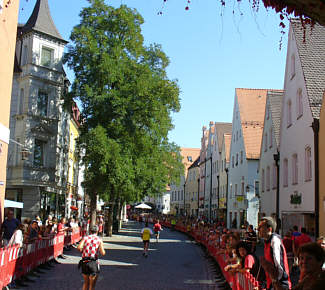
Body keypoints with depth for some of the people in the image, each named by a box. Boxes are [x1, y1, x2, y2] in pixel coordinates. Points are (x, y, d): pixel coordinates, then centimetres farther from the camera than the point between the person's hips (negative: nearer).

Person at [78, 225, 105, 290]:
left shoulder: (85, 238, 7)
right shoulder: (99, 239, 2)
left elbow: (79, 247, -11)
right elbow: (103, 253, -7)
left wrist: (83, 251, 10)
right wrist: (102, 246, 13)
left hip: (84, 262, 3)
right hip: (93, 263, -3)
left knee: (86, 283, 23)